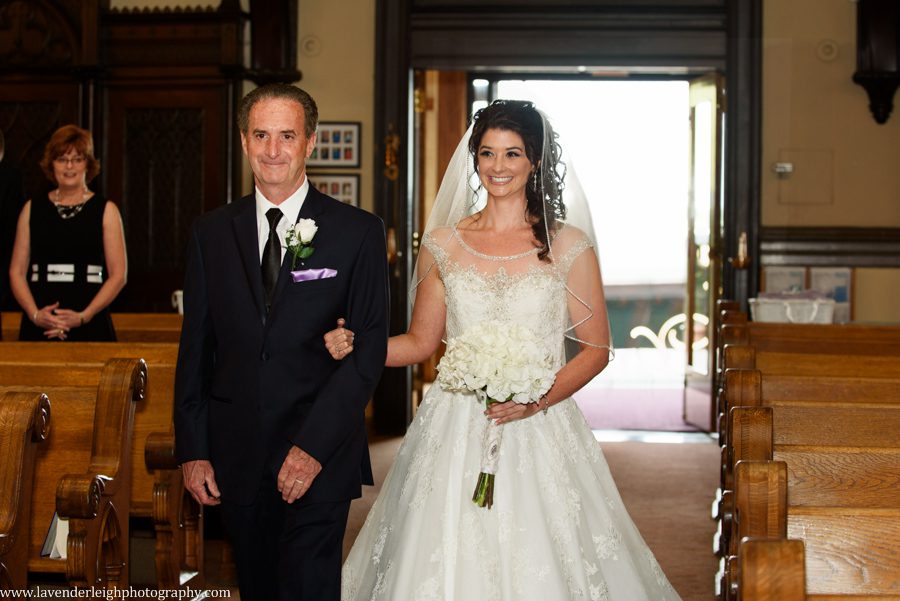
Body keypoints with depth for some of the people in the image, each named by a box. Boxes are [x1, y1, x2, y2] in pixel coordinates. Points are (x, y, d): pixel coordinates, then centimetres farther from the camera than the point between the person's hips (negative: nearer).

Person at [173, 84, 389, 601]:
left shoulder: (358, 232, -3)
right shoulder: (211, 232, 7)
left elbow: (371, 348, -7)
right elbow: (195, 347, 8)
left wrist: (314, 446, -14)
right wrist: (192, 450, 2)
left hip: (319, 459, -3)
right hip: (235, 456, 3)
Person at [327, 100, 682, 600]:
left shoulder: (568, 244, 0)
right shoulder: (442, 244, 6)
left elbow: (596, 348, 2)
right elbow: (421, 342, 11)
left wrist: (539, 400, -13)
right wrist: (355, 346, -7)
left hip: (539, 435, -1)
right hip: (455, 434, 2)